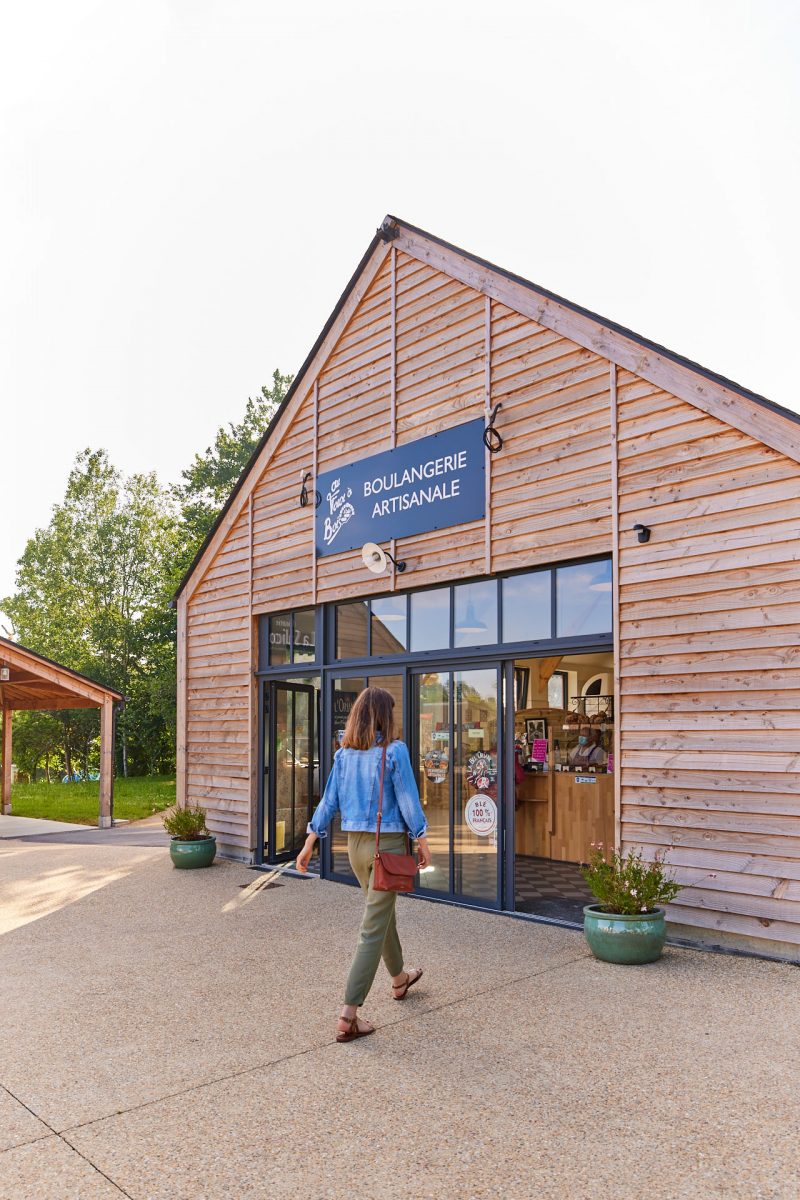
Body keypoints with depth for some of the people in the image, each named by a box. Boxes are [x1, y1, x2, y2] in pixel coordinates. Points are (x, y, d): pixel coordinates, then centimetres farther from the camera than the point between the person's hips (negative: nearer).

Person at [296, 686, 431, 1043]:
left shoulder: (344, 753, 2)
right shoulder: (394, 750, -14)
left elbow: (328, 801, 3)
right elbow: (408, 800, -11)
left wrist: (309, 844, 7)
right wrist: (422, 842, 0)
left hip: (355, 844, 6)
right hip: (387, 843, -6)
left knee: (383, 911, 25)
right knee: (372, 929, -2)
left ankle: (399, 979, 46)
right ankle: (348, 1016, -2)